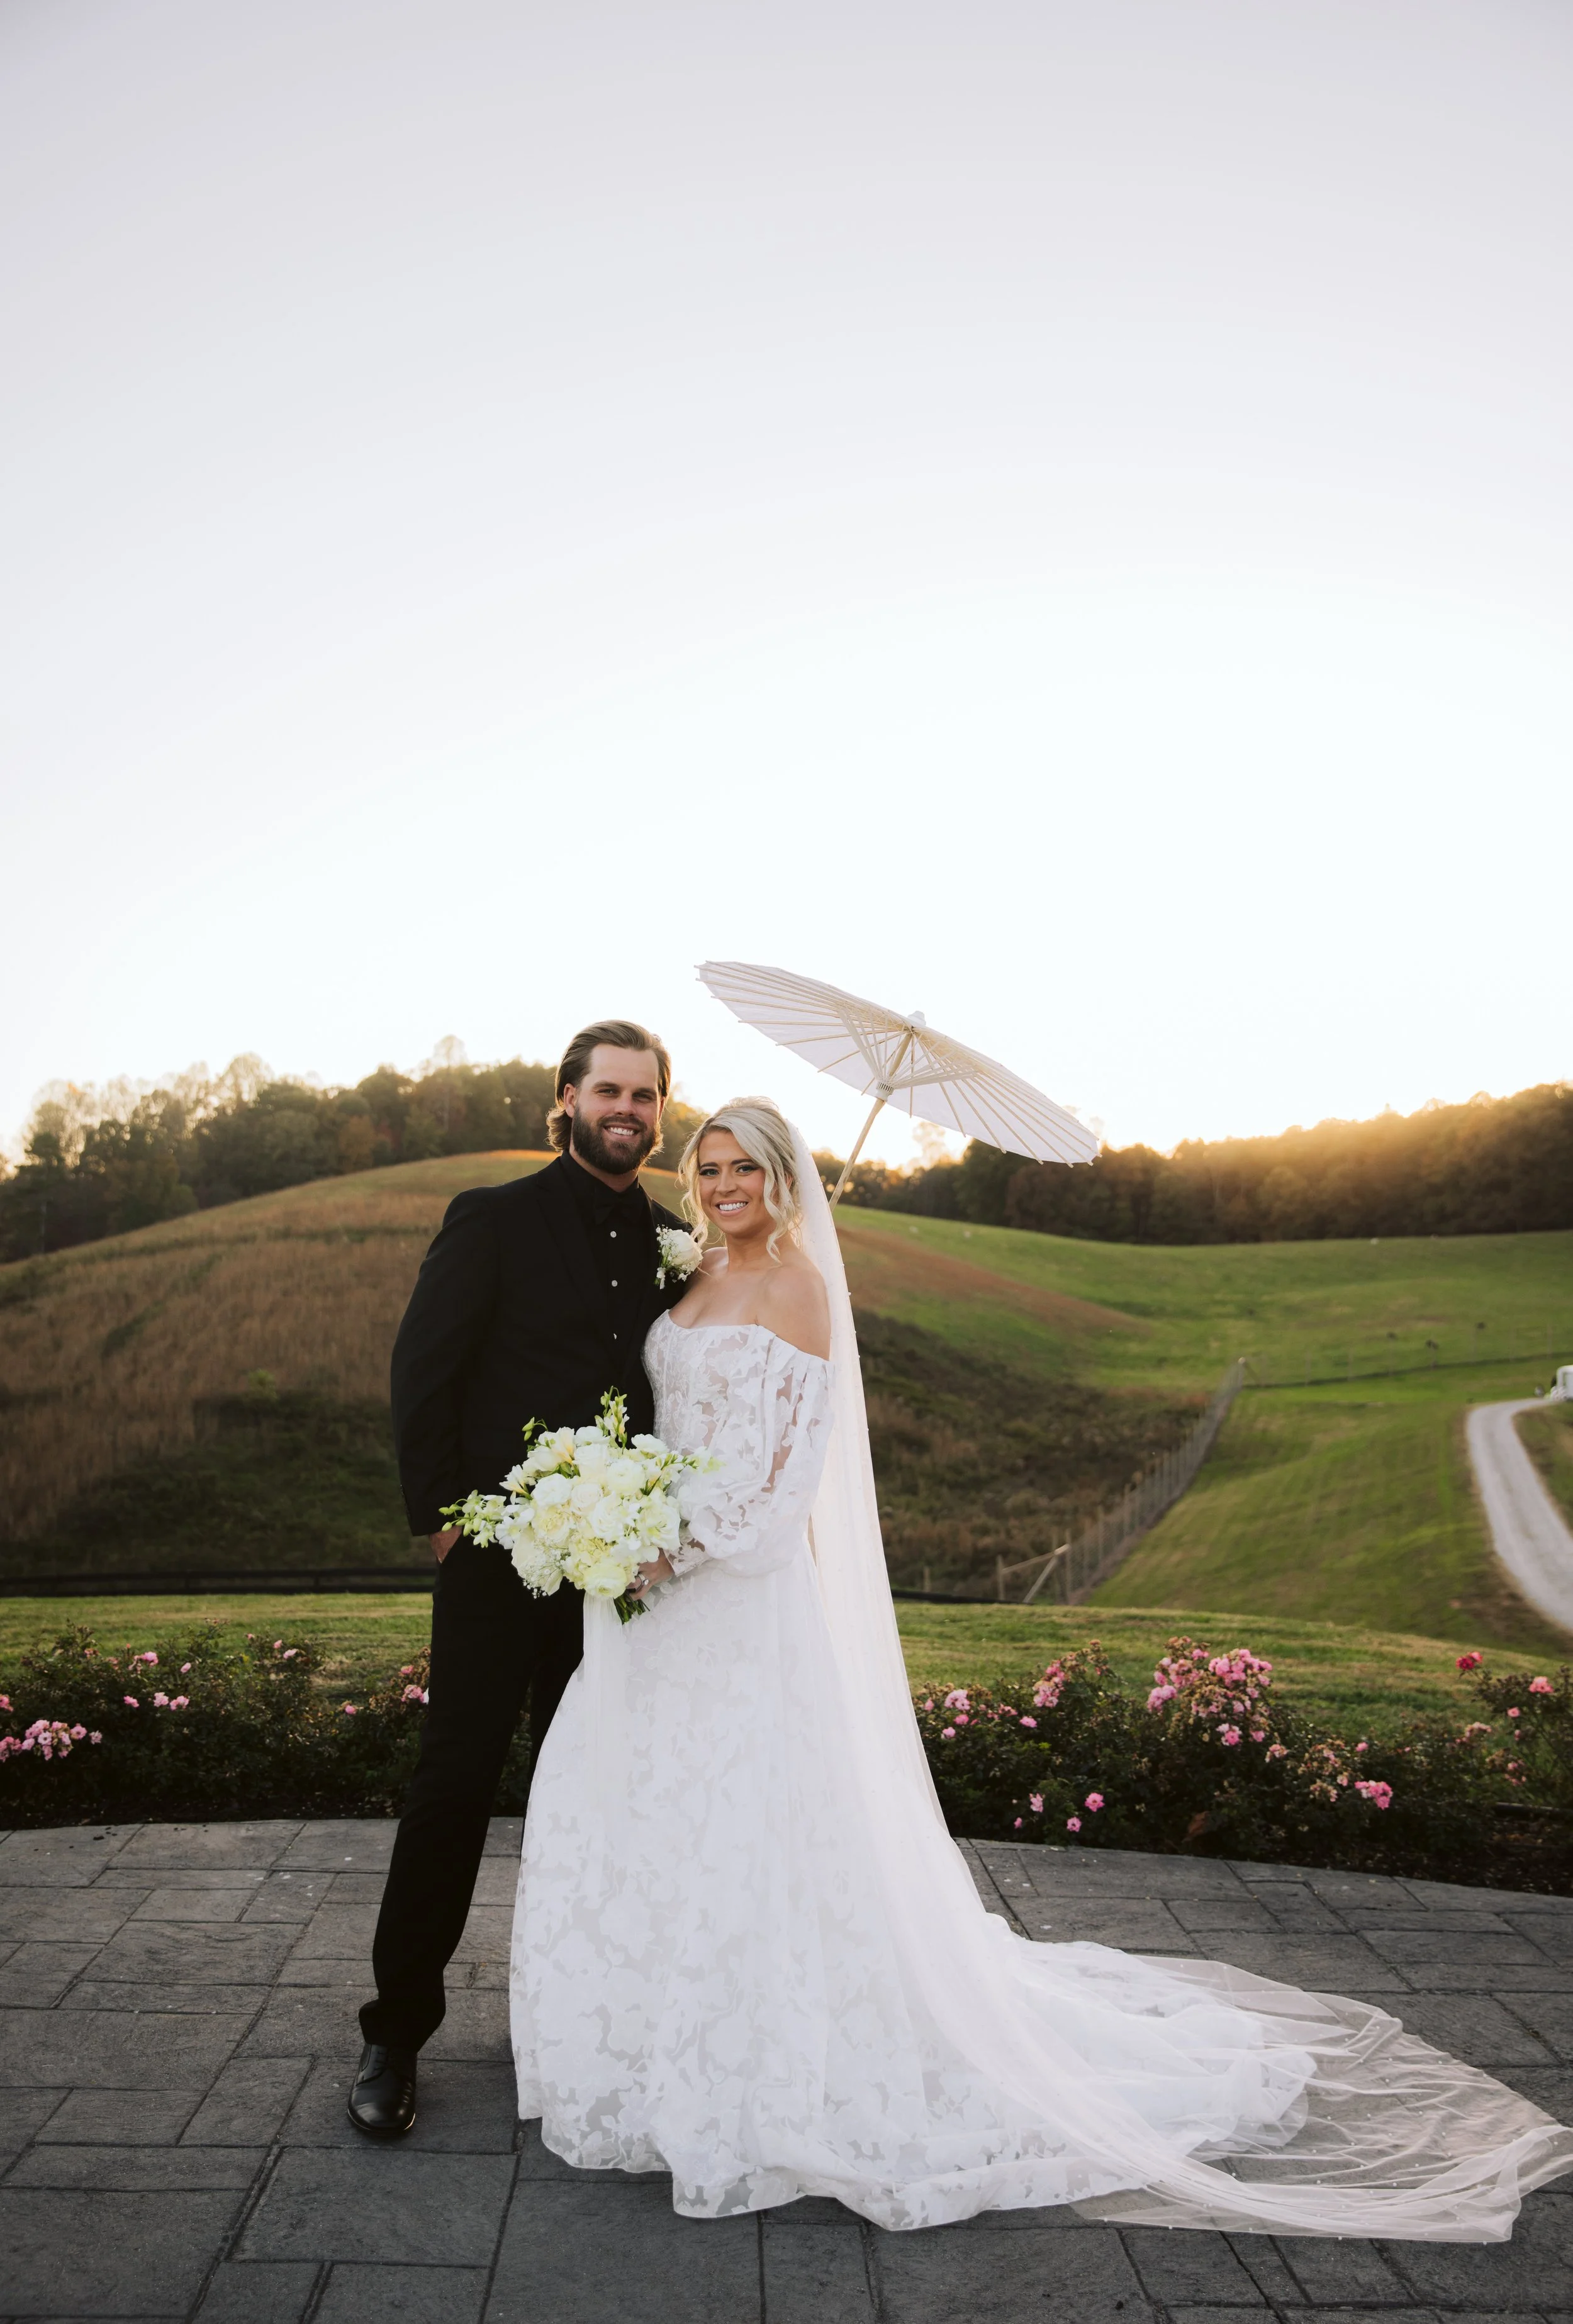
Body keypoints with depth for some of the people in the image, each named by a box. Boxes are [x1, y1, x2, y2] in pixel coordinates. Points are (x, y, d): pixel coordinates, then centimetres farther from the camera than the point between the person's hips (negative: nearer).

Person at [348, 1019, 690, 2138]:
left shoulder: (672, 1245, 8)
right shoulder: (494, 1218, -4)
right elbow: (422, 1374, -5)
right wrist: (445, 1515, -8)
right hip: (499, 1554, -4)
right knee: (456, 1782, 3)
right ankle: (397, 2034, 17)